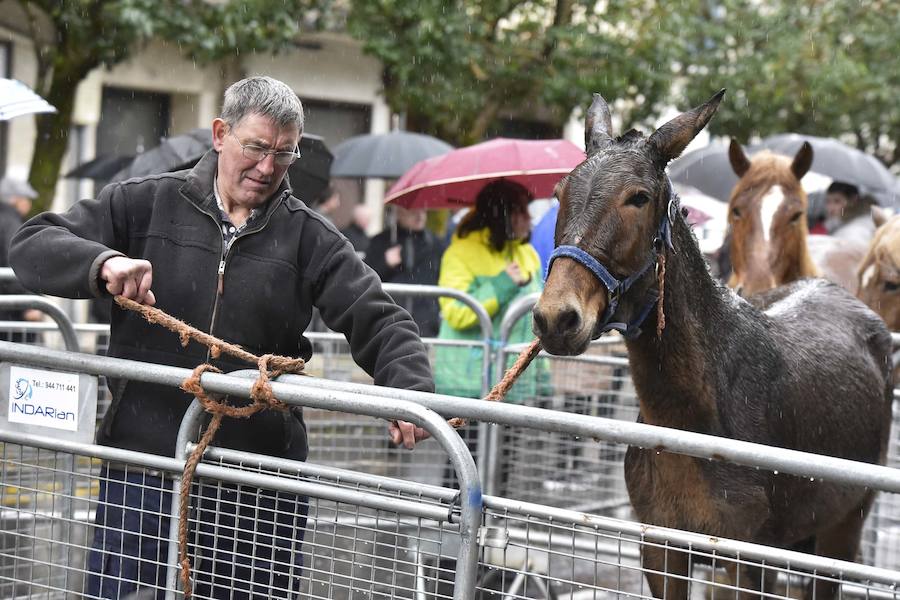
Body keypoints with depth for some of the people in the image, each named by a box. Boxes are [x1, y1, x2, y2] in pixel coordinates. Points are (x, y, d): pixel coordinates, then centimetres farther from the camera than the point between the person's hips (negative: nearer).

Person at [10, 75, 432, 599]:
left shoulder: (308, 237, 7)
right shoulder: (147, 203, 4)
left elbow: (379, 323, 1)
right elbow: (33, 246, 0)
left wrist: (410, 391, -20)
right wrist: (103, 261, -21)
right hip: (143, 465, -1)